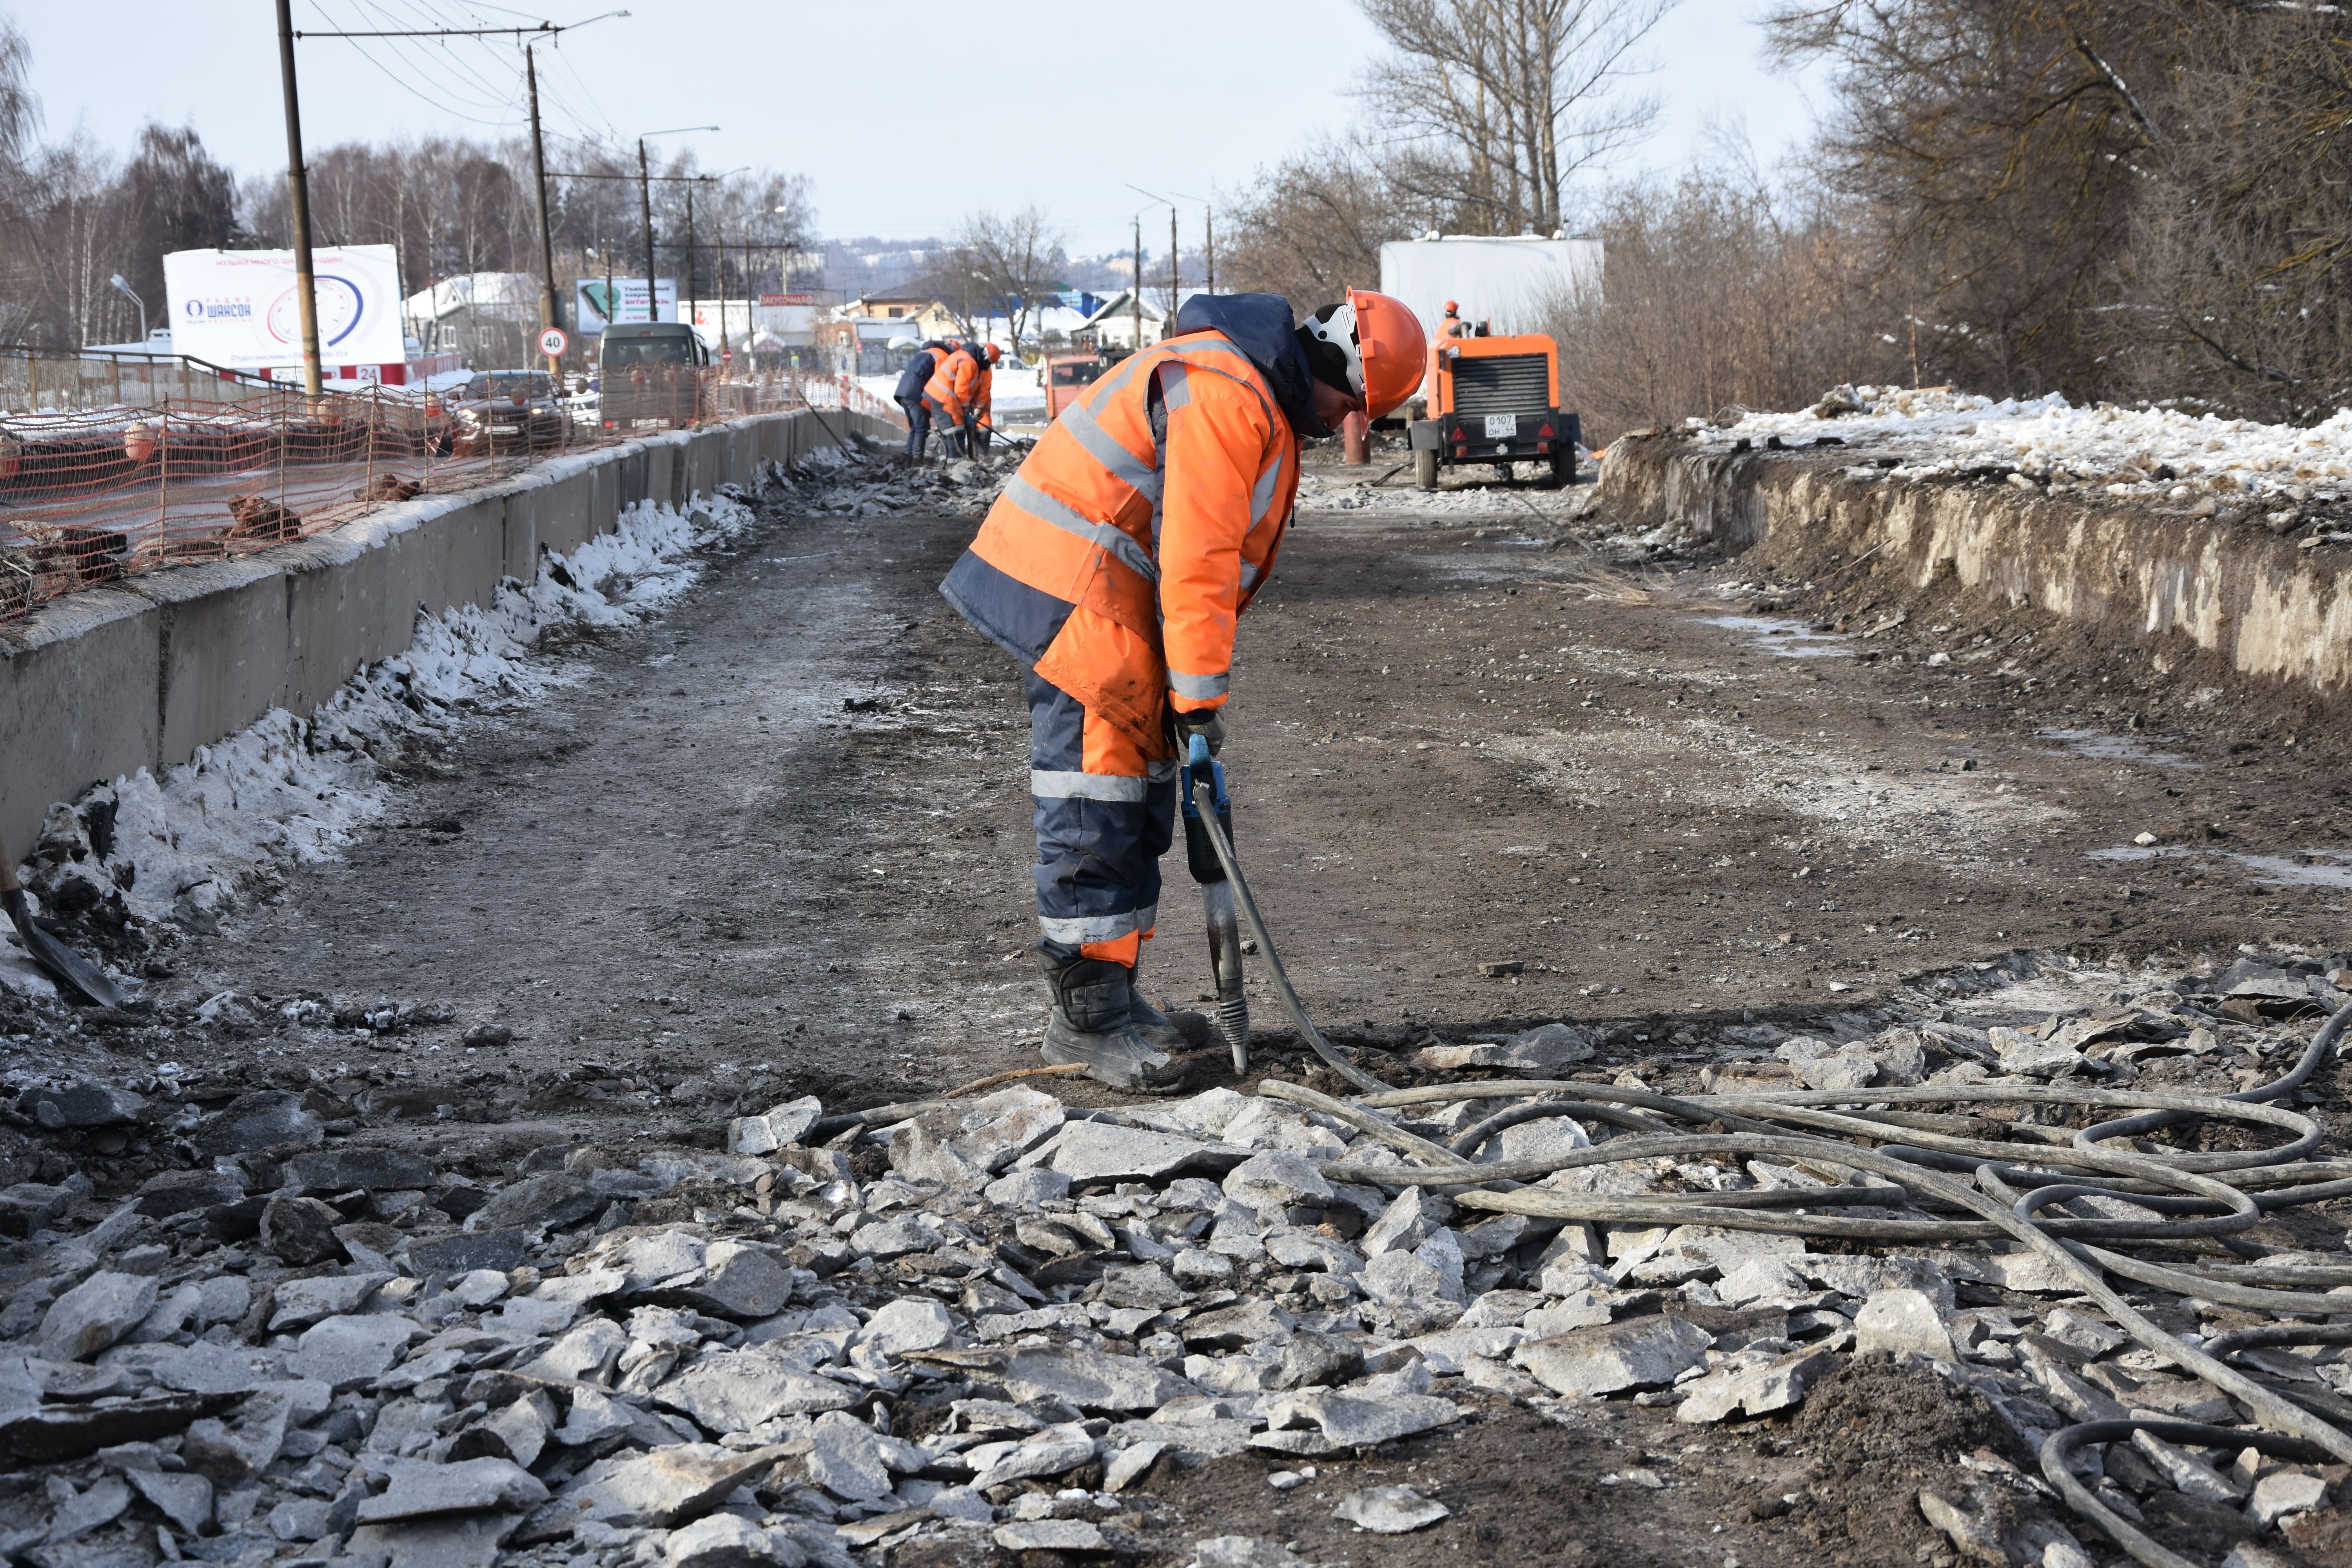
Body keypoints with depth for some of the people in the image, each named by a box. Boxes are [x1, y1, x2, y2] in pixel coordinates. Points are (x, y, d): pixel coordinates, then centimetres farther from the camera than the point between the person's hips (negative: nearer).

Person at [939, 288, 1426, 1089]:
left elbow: (1212, 553, 18)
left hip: (1111, 594, 11)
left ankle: (1112, 994, 22)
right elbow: (1196, 558, -23)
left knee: (1138, 790, 14)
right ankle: (1088, 1016, -3)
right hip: (1073, 591, -11)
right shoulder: (1225, 393, -20)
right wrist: (1200, 696, -19)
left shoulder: (1266, 399, 16)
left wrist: (1194, 687, 15)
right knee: (1095, 795, -8)